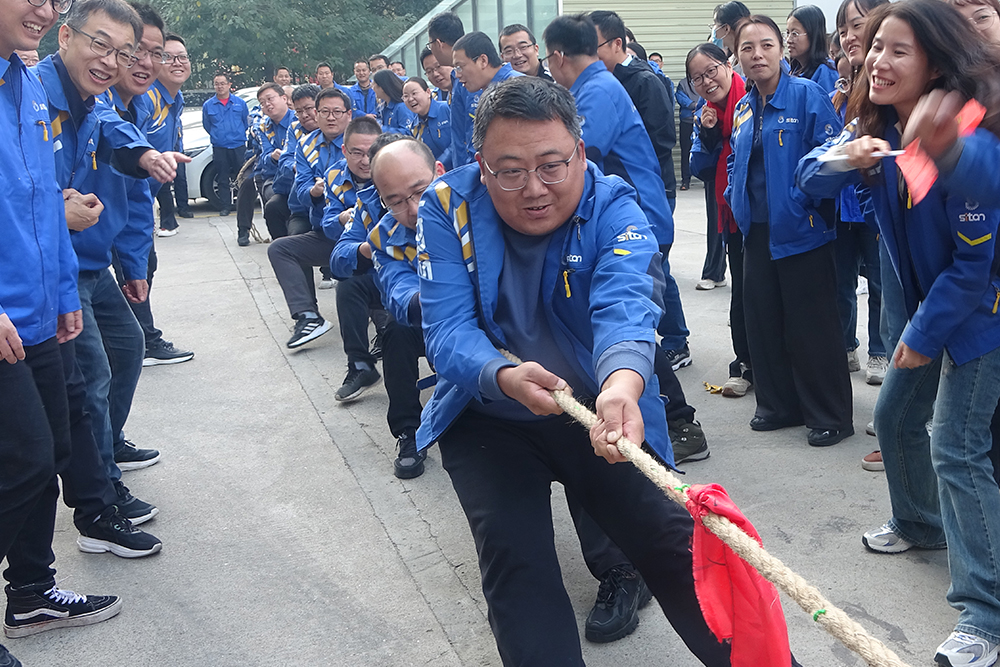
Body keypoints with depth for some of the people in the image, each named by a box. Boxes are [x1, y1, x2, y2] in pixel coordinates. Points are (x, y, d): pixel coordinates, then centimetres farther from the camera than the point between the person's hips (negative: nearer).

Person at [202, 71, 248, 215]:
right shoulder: (208, 105, 5)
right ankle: (225, 206, 9)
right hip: (219, 148, 0)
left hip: (238, 145, 0)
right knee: (223, 179, 3)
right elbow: (207, 125, 17)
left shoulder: (239, 102, 6)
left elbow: (247, 122, 16)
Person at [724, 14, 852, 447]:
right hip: (757, 231, 7)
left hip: (801, 229, -6)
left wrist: (805, 197, -21)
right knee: (763, 321, 12)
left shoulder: (807, 95, -9)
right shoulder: (743, 109, 11)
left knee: (813, 326, 0)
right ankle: (778, 404, 27)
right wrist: (735, 196, 10)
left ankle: (831, 417, 12)